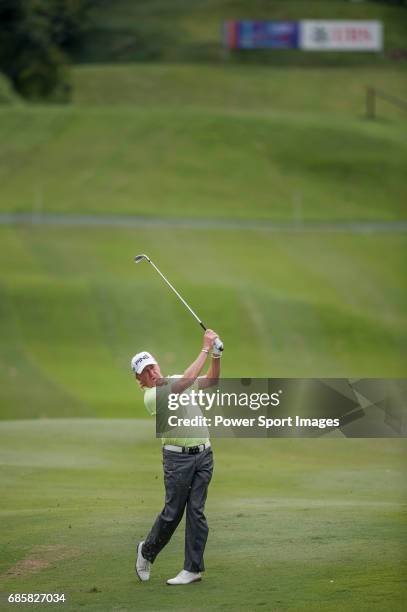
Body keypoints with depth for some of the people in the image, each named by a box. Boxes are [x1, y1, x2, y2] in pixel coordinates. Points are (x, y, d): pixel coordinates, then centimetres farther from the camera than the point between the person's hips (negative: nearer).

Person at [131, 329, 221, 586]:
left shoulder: (175, 380, 11)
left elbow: (211, 381, 12)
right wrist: (205, 349, -20)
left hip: (203, 454, 5)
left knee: (196, 511, 0)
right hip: (178, 457, -5)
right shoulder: (152, 395, -11)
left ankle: (194, 568, 2)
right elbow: (188, 379, -22)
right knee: (173, 512, 0)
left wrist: (216, 355, -5)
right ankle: (147, 551, 25)